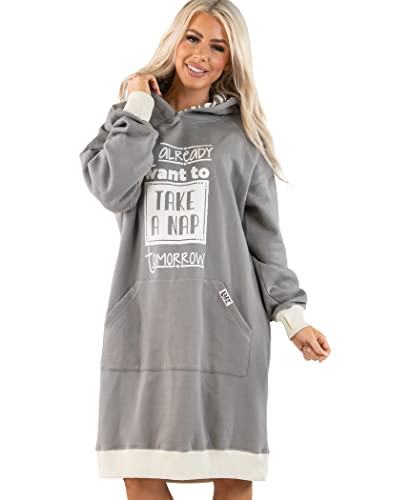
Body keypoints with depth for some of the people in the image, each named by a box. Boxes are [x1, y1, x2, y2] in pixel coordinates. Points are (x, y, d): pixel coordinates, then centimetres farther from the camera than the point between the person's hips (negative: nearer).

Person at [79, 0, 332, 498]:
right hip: (145, 319, 1)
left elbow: (263, 232, 7)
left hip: (224, 321, -1)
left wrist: (291, 312, -1)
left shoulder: (240, 132, 9)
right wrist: (140, 112, -2)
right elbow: (112, 192, -6)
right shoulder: (130, 116, 13)